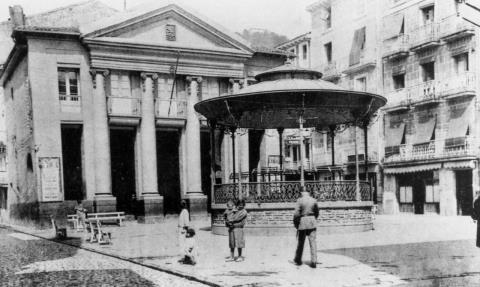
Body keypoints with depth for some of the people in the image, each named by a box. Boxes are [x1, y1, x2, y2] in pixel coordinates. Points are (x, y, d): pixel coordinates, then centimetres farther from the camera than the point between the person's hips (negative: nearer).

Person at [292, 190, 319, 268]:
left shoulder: (300, 200, -7)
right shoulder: (314, 200, 5)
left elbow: (296, 213, -12)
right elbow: (317, 212, 12)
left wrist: (295, 223, -2)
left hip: (302, 221, -2)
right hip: (312, 222, 2)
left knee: (301, 242, 11)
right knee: (313, 242, 2)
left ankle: (298, 260, 25)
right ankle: (313, 261, -4)